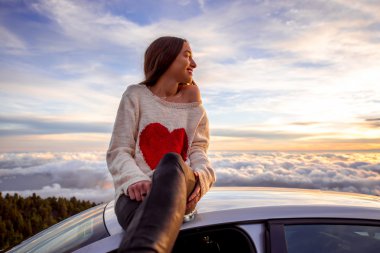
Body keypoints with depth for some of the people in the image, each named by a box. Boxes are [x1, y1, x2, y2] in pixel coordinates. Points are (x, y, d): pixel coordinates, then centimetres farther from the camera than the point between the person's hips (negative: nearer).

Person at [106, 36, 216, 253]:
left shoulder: (193, 102, 18)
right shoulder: (137, 95, 8)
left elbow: (198, 150, 11)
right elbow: (118, 152, 2)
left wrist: (200, 176, -15)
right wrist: (134, 180, -22)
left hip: (181, 190, 2)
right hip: (137, 193, -1)